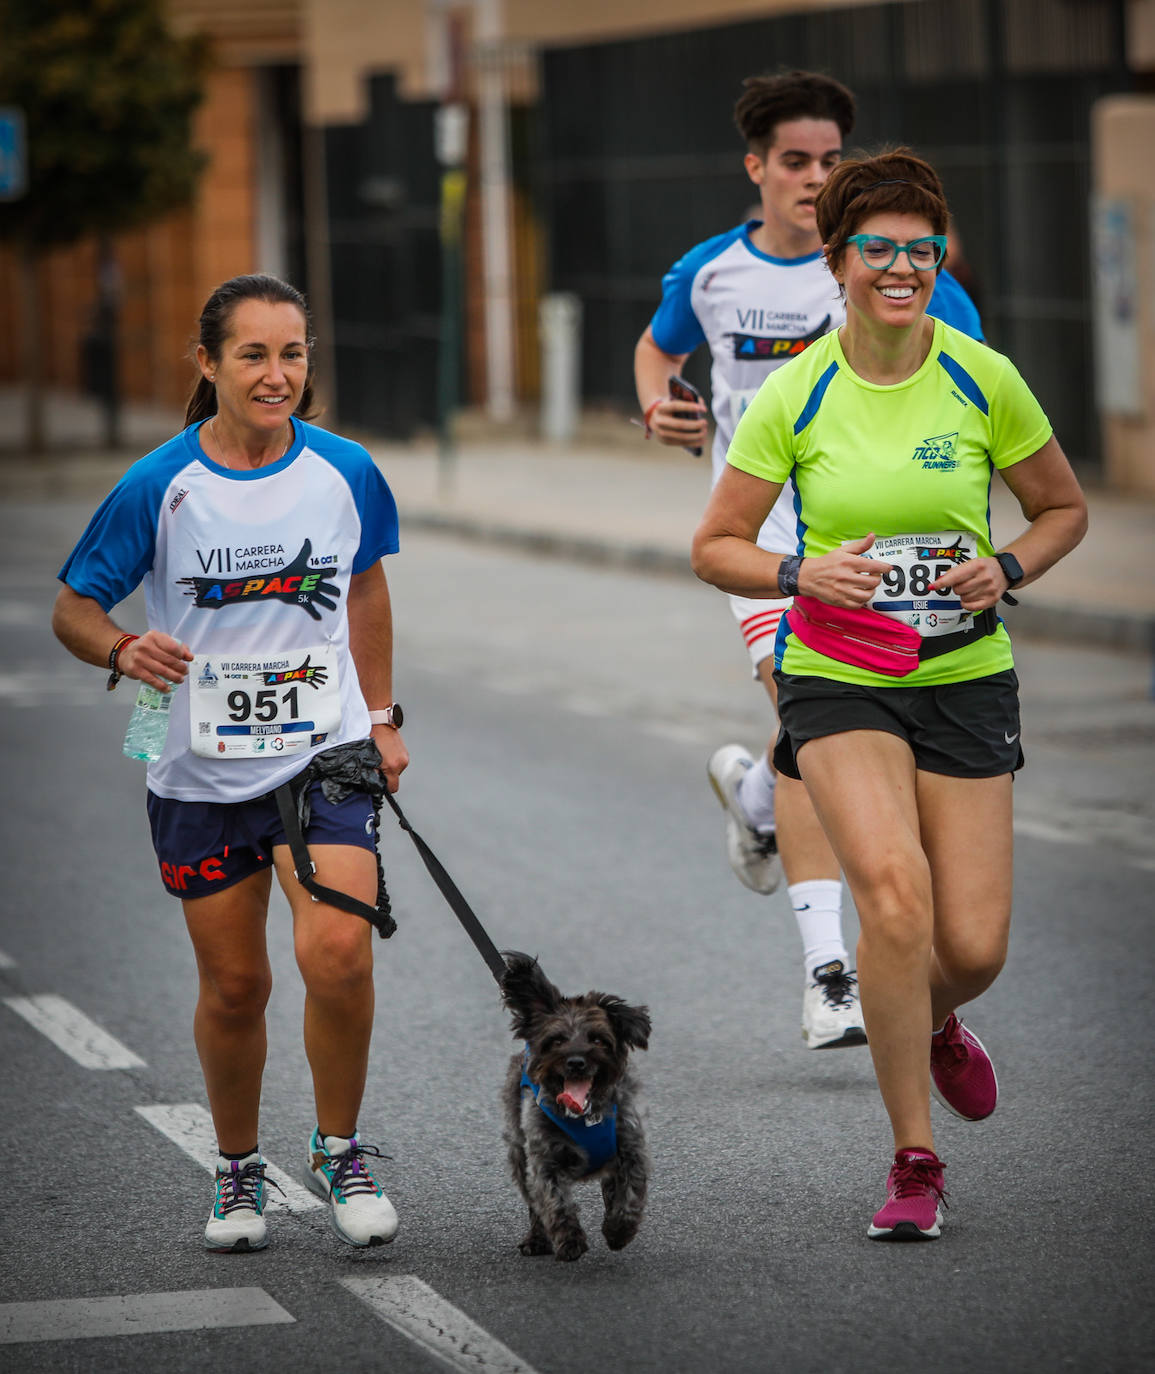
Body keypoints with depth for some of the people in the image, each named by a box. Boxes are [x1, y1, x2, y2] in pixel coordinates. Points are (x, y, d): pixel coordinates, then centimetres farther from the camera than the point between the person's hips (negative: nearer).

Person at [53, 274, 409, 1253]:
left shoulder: (344, 472, -2)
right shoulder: (159, 486, -9)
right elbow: (73, 610, -2)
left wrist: (382, 717, 18)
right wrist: (123, 649, -23)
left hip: (325, 756, 0)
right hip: (203, 771, 0)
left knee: (338, 955, -18)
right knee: (234, 986, 8)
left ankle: (340, 1150, 4)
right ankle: (237, 1170, 31)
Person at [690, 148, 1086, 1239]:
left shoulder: (983, 380, -4)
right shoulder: (795, 394, -7)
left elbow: (1063, 507, 10)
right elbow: (715, 546, 1)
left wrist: (1007, 569, -9)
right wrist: (802, 574, -18)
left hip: (965, 679, 2)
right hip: (836, 683, -2)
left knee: (973, 948, -3)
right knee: (894, 893, -24)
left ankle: (933, 1022, 38)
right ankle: (914, 1163, -11)